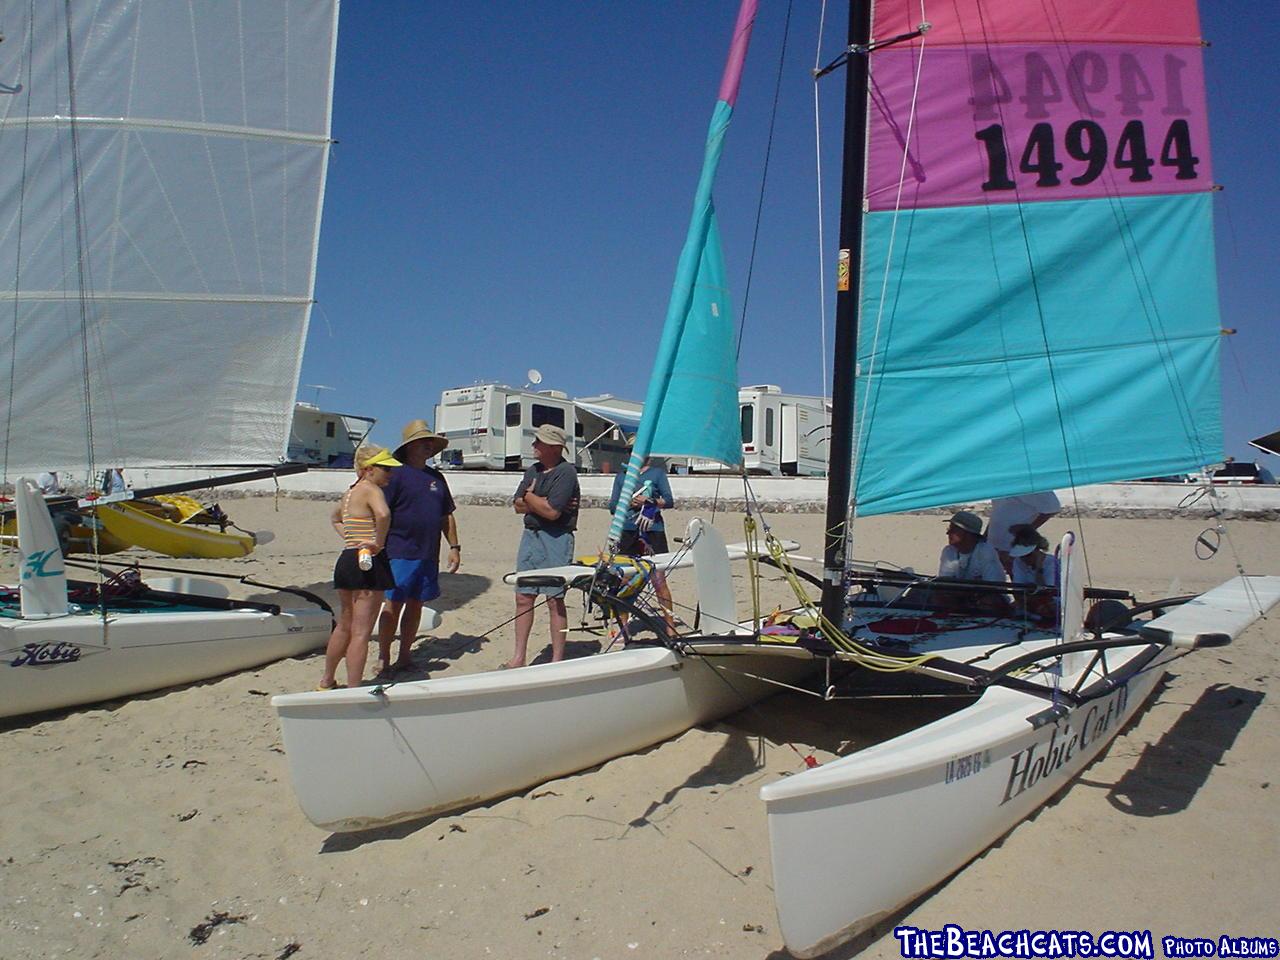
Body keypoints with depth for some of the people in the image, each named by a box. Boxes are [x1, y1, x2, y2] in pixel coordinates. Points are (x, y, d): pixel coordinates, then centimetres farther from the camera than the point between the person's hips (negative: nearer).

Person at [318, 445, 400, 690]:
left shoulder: (351, 492, 16)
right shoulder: (371, 489, -11)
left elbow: (335, 517, 37)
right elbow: (383, 514, -34)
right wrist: (379, 543, -20)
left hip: (346, 560, 9)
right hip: (368, 563, -9)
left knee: (344, 626, 23)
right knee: (361, 632, -5)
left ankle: (326, 682, 36)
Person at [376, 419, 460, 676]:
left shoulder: (436, 477, 16)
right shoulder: (397, 474, -4)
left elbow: (446, 516, 21)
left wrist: (454, 547, 16)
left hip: (428, 555, 6)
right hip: (400, 554, -6)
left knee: (415, 604, 11)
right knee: (393, 604, -4)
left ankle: (404, 656, 22)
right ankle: (383, 659, 7)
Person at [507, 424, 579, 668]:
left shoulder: (566, 473, -11)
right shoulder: (533, 471, 14)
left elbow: (552, 512, -19)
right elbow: (518, 506, 6)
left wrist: (530, 497, -4)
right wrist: (542, 502, -9)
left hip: (556, 539, -7)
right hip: (530, 536, 8)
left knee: (555, 600, -1)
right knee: (523, 598, 8)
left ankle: (557, 660, 8)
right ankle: (519, 658, 17)